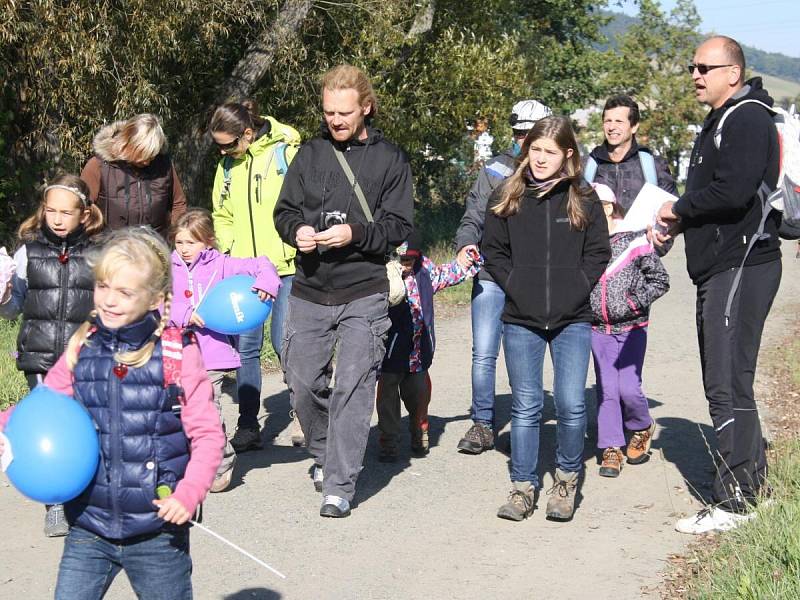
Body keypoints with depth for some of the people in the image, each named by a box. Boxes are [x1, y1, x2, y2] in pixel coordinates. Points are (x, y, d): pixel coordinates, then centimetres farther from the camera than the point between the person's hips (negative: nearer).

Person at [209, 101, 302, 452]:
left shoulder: (286, 152, -7)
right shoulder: (228, 165, 12)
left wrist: (290, 250, -13)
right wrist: (230, 251, 6)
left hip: (286, 266, -5)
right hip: (244, 269, 5)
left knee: (283, 340, -5)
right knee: (246, 344, 3)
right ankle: (248, 427, 11)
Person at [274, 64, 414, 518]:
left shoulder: (389, 159, 0)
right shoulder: (311, 154, 10)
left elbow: (400, 226, -3)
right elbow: (285, 210, 12)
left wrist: (355, 234, -20)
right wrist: (296, 230, -11)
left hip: (364, 293, -4)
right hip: (310, 292, 4)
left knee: (353, 386, -7)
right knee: (303, 382, 8)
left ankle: (340, 485, -1)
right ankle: (326, 454, 34)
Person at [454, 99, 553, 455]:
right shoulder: (494, 172, 4)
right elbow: (473, 217, 4)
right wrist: (465, 245, -16)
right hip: (492, 276, 0)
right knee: (484, 355, -4)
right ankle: (482, 424, 8)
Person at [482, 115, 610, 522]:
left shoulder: (583, 200, 3)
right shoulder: (507, 198, 4)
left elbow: (598, 253, 6)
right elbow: (492, 251, 8)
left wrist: (575, 287, -6)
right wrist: (515, 285, -3)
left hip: (572, 320, -1)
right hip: (521, 320, 1)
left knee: (571, 405, -5)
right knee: (525, 407, 5)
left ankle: (567, 478, 16)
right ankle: (523, 487, 15)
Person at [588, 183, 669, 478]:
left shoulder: (634, 241, -10)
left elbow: (660, 280, -4)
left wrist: (637, 301, -15)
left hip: (631, 328, -3)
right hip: (598, 329, 3)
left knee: (628, 388, -6)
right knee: (605, 390, 3)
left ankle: (641, 428, 24)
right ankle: (611, 449, 11)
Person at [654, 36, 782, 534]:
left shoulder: (748, 119, -12)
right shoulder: (720, 122, 20)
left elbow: (733, 192, -24)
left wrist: (679, 208, -10)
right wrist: (675, 225, 7)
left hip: (741, 268, -11)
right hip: (721, 269, 11)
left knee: (728, 385, -10)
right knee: (728, 382, 15)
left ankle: (735, 502, -6)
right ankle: (753, 483, 25)